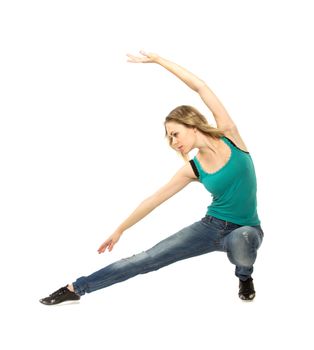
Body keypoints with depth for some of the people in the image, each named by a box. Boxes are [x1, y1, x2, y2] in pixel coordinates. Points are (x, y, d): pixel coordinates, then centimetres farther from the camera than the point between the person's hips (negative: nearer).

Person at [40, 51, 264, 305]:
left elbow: (201, 87, -15)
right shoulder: (192, 169, -5)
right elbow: (154, 200, 3)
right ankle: (76, 288, 1)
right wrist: (120, 229, 7)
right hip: (211, 226, 2)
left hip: (246, 230, -2)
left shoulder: (229, 135, -12)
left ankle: (245, 276, -4)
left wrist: (158, 59, -12)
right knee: (146, 259, -8)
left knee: (240, 241, -41)